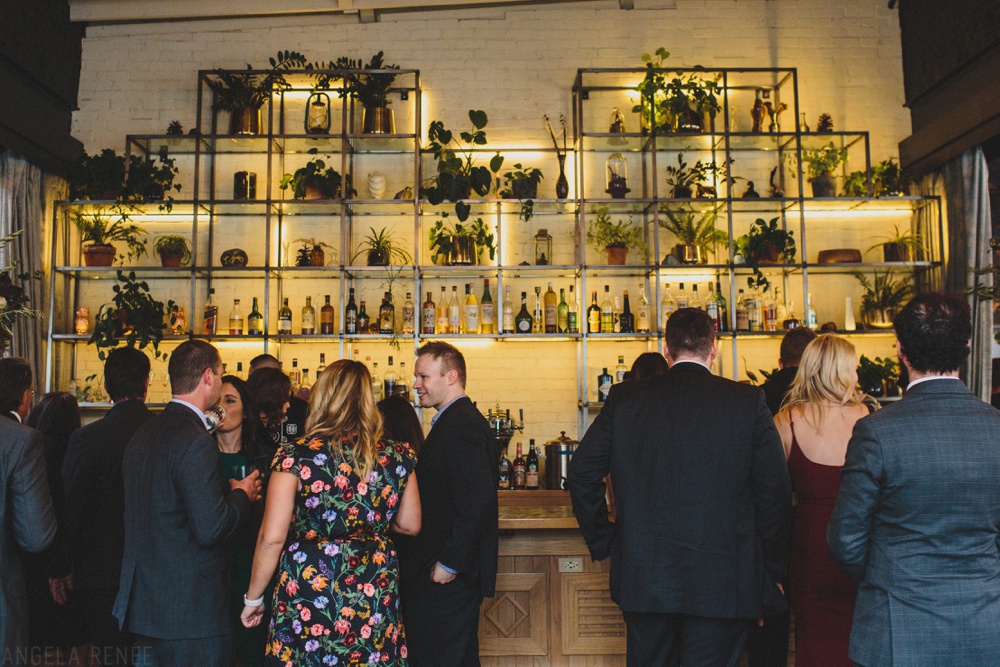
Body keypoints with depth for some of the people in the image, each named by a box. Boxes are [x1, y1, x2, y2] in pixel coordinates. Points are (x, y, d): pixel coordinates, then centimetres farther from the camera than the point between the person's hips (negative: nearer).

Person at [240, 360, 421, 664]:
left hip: (307, 594, -3)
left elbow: (272, 538, -12)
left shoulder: (295, 456, -12)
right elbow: (410, 525, 7)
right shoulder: (397, 456, -3)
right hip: (376, 593, 3)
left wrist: (253, 598, 1)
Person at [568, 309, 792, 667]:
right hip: (722, 583, -2)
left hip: (642, 579, 2)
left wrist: (602, 542, 10)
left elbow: (581, 474, 0)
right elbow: (775, 491, -4)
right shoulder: (747, 401, -4)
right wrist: (771, 572, 7)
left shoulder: (624, 398, 0)